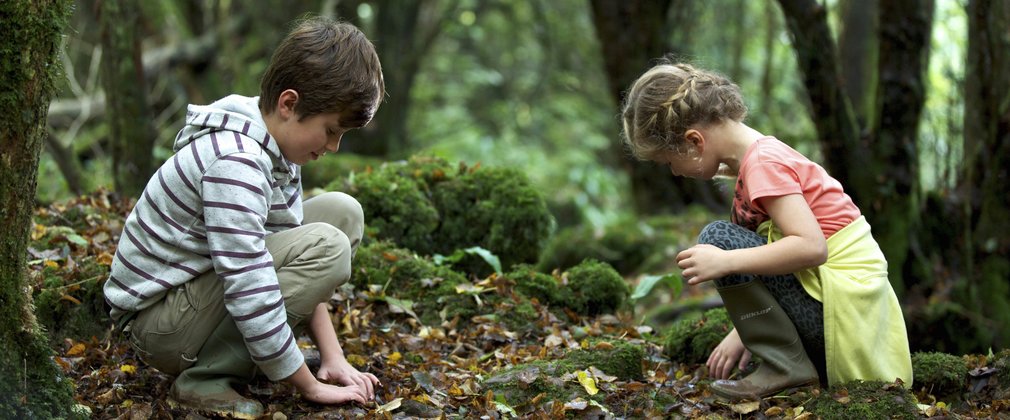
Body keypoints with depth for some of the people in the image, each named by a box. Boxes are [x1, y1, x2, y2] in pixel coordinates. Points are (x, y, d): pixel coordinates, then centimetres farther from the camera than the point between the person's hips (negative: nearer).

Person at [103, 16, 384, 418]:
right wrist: (311, 386, -20)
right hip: (157, 320, -9)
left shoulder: (276, 144, 1)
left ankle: (246, 351, 5)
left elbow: (293, 247, 3)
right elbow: (252, 294, -30)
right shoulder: (235, 162, -29)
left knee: (342, 211, 5)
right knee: (326, 247, -24)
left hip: (201, 286, 9)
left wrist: (333, 356, -4)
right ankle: (205, 377, -15)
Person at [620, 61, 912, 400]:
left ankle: (786, 366, -13)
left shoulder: (763, 163, -17)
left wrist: (726, 261, -30)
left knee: (717, 239, -17)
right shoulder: (763, 154, 13)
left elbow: (811, 246, -28)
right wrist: (743, 333, 13)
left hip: (841, 305, -10)